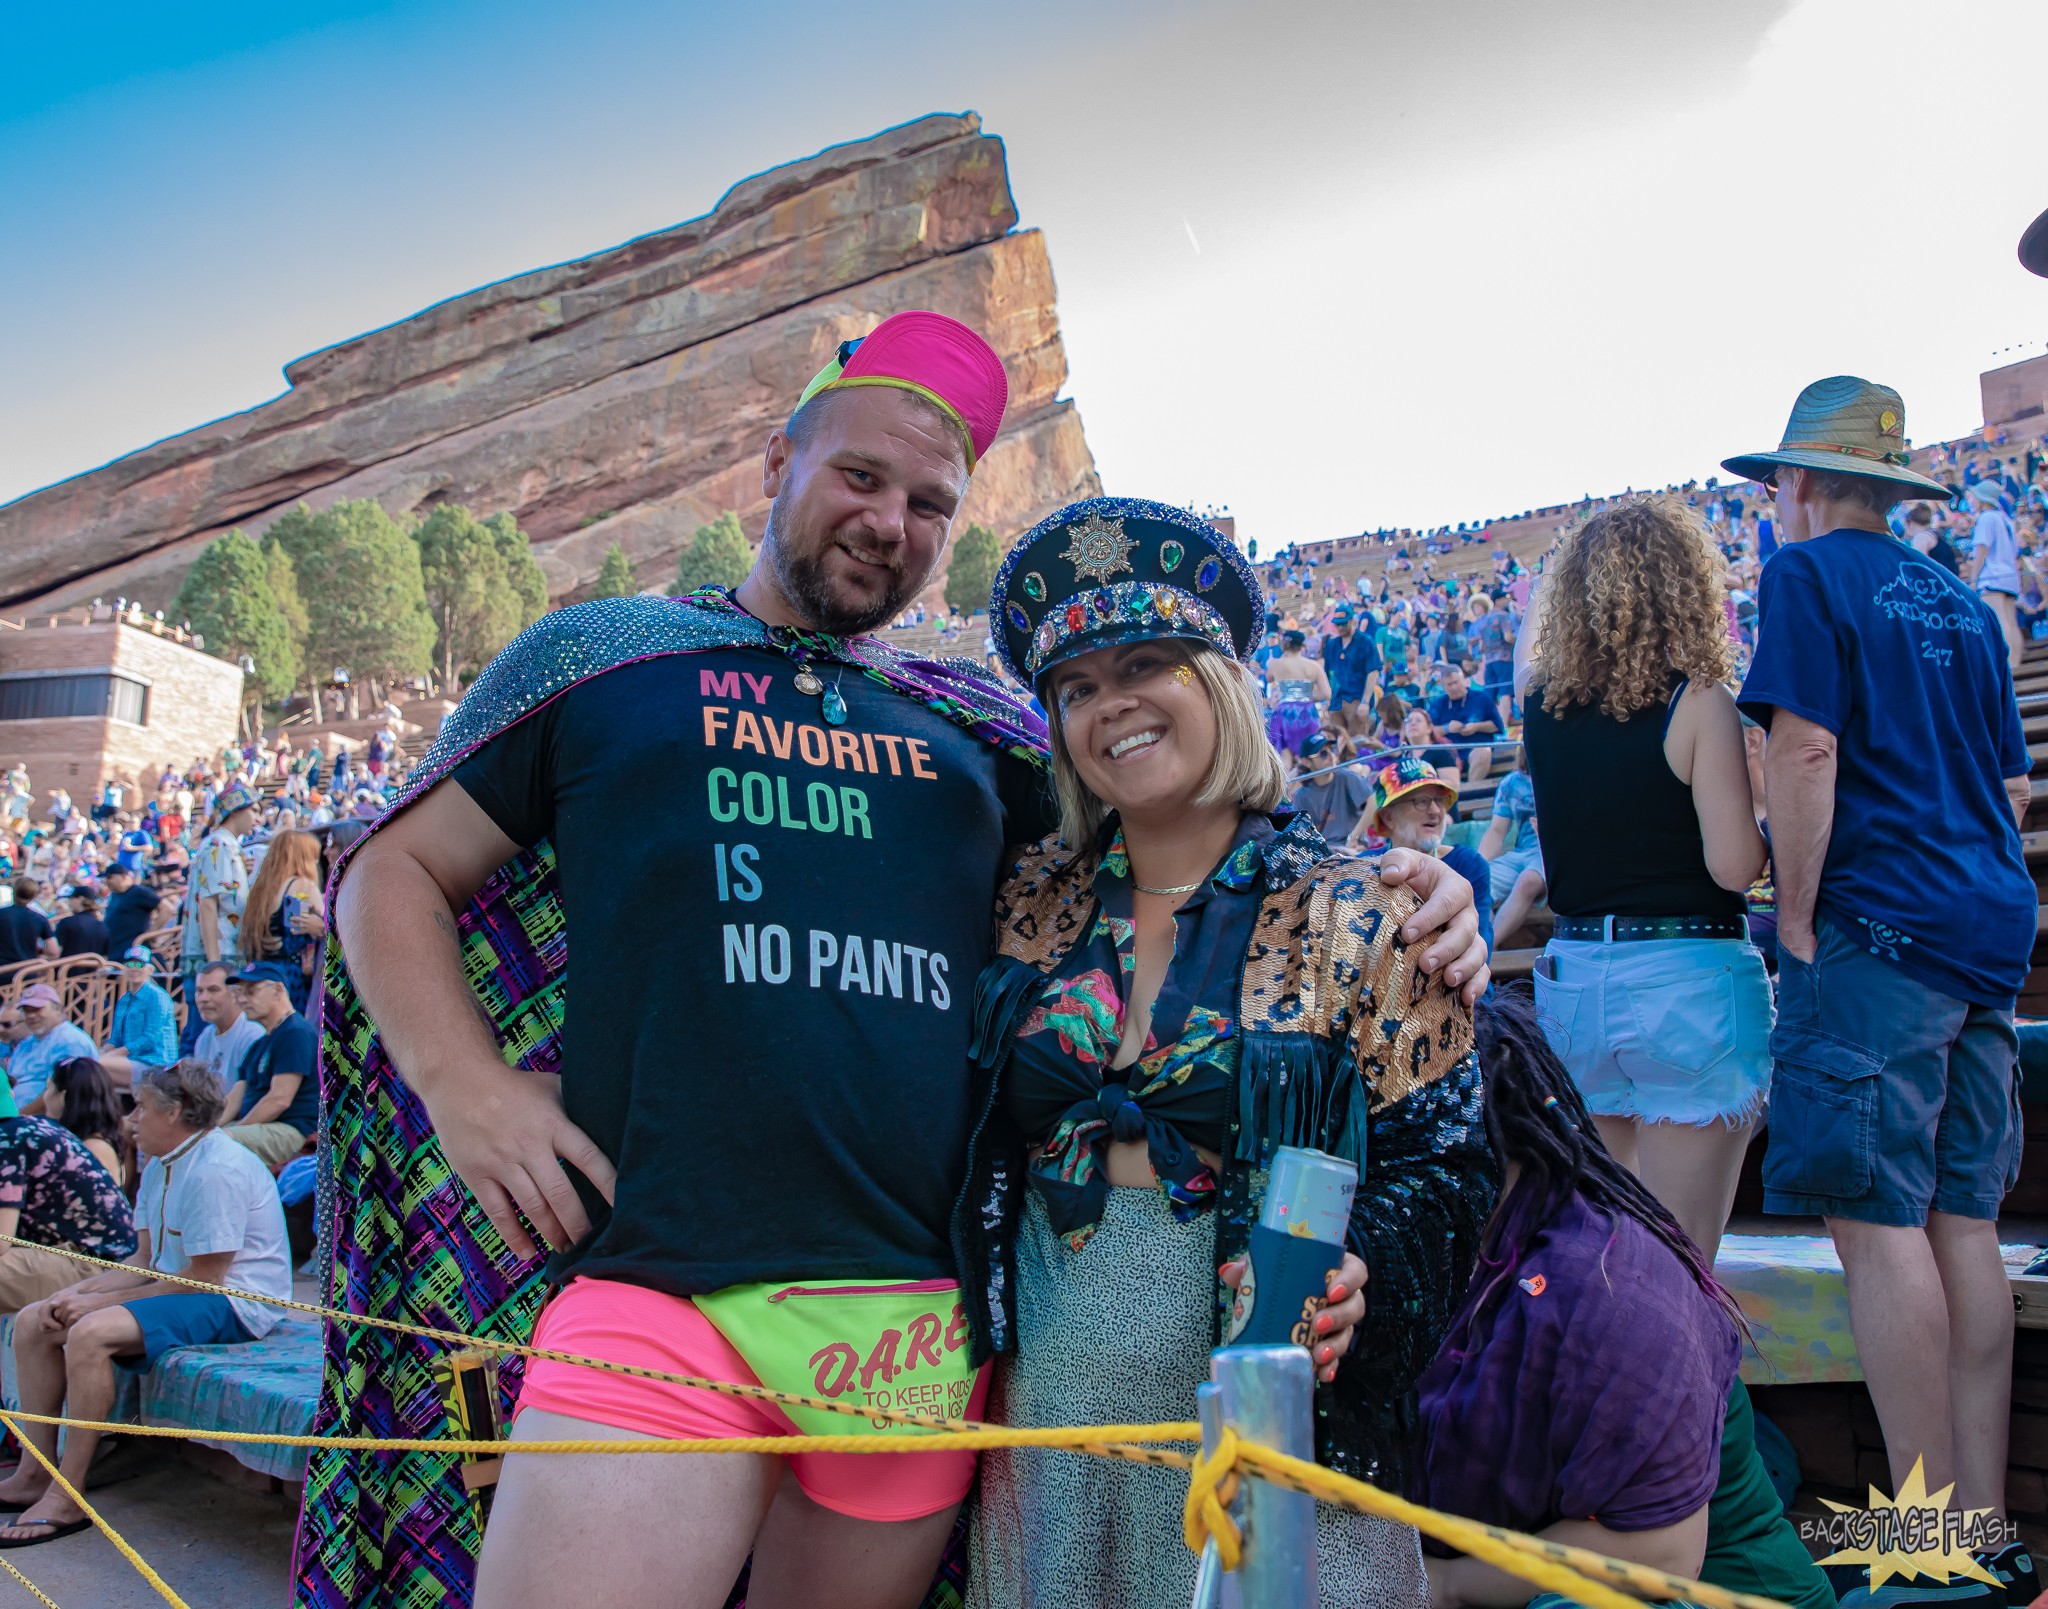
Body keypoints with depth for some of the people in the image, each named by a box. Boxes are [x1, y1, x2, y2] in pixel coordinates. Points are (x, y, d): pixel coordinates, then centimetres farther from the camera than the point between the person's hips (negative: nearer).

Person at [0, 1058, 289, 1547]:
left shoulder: (218, 1171, -21)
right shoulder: (160, 1166, 12)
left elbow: (205, 1278, -21)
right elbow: (146, 1261, 13)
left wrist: (103, 1301, -15)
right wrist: (79, 1291, -4)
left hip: (234, 1304, -11)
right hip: (177, 1289, 11)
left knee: (90, 1333, -31)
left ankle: (67, 1499, -21)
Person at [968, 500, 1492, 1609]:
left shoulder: (1356, 924, -7)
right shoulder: (1029, 904, 3)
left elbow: (1439, 1164, -6)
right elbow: (973, 1130, 11)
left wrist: (1349, 1283, -22)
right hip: (1049, 1392, 3)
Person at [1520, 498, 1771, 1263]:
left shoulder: (1541, 707, 3)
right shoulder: (1697, 704, -11)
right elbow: (1734, 865, -16)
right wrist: (1769, 822, 4)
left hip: (1570, 978, 5)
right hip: (1689, 978, -5)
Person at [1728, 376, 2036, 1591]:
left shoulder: (1810, 574, -3)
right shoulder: (1961, 602, 20)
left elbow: (1806, 750, -14)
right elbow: (2012, 785, 21)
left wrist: (1797, 920, -10)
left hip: (1878, 923, -8)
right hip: (1989, 926, 8)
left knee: (1878, 1220, -7)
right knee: (1965, 1226, 9)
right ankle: (1983, 1518, 14)